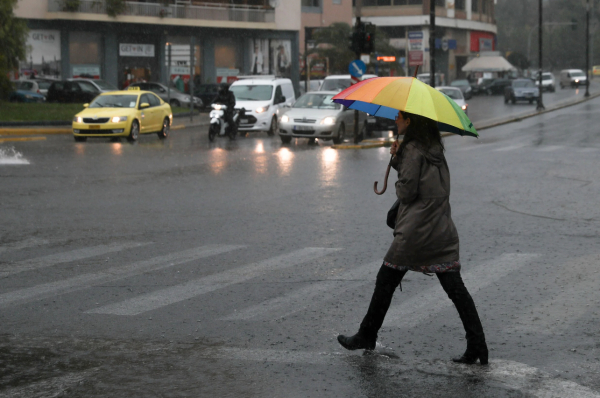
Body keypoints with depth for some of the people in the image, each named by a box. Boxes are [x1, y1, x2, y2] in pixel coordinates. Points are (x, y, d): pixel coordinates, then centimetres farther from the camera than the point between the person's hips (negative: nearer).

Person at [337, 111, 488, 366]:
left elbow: (407, 191, -13)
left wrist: (397, 185, 8)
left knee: (386, 282, 9)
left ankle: (367, 337, 19)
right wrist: (398, 159, 9)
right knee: (455, 288, 2)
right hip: (443, 232, 7)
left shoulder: (413, 149, -10)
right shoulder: (435, 148, 14)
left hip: (414, 232, -7)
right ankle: (477, 344, -6)